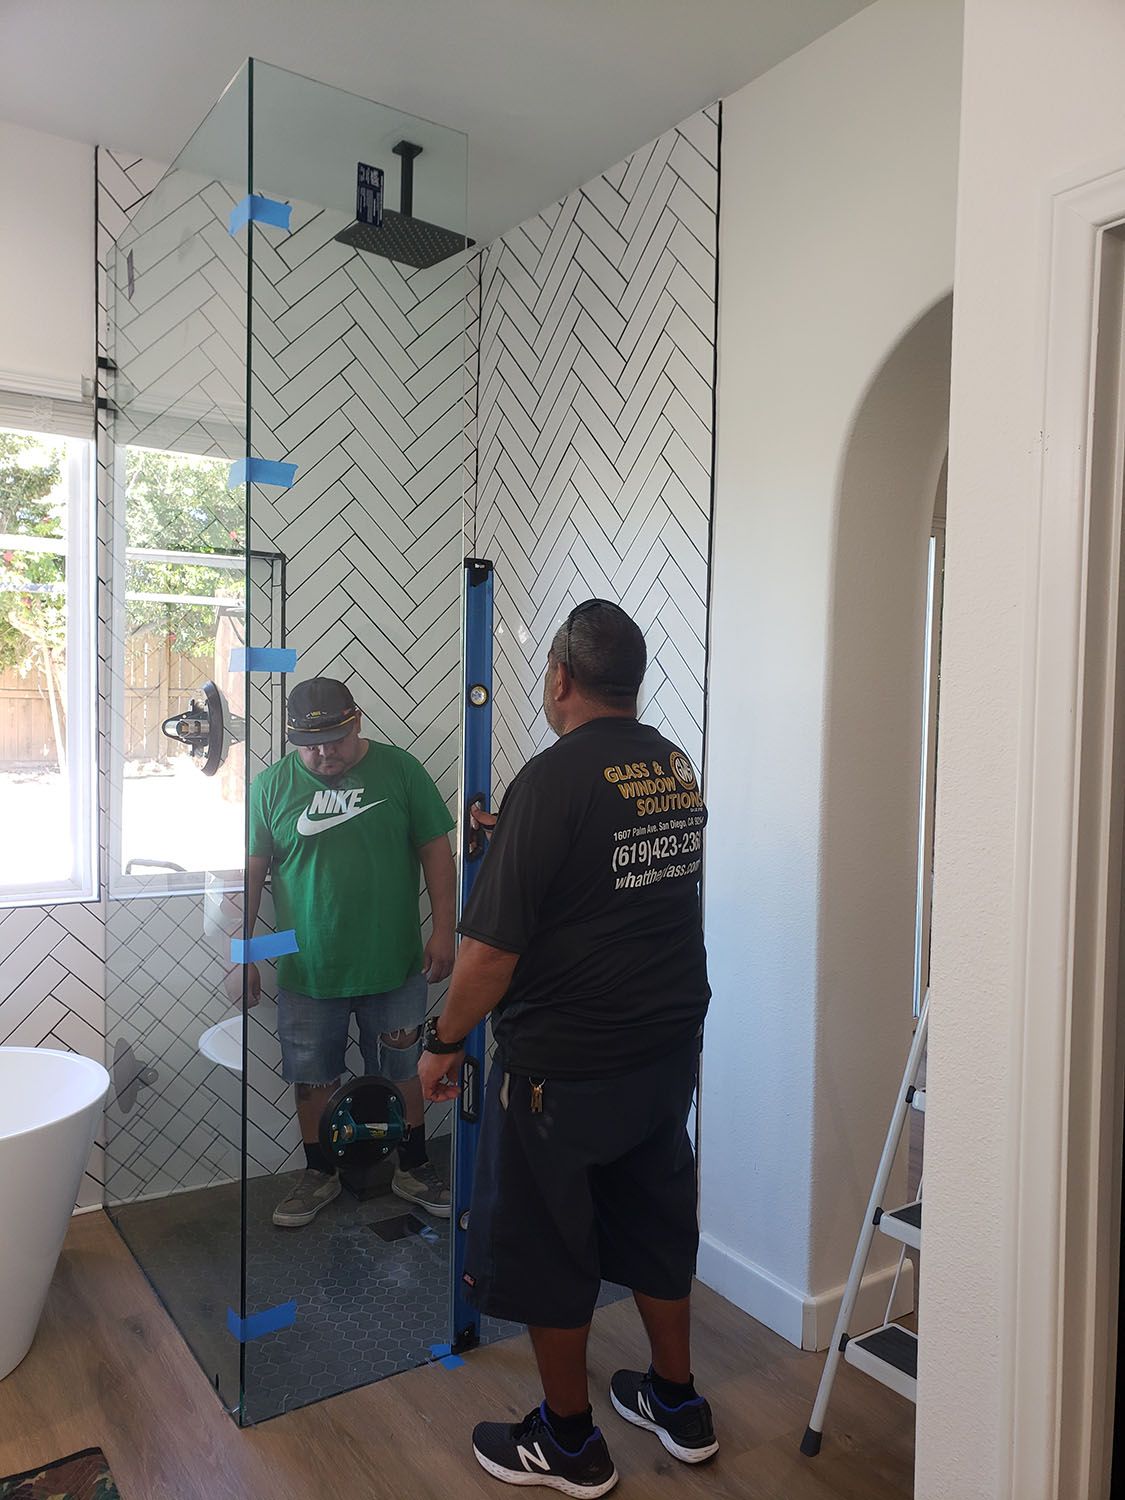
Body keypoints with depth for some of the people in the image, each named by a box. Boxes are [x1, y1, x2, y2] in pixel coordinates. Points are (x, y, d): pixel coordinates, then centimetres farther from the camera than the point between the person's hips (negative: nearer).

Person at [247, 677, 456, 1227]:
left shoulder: (399, 770, -5)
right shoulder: (270, 785, -3)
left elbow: (436, 852, -1)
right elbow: (250, 873, 1)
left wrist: (443, 930, -5)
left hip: (394, 965, 0)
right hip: (308, 970, 1)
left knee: (404, 1070, 14)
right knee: (312, 1078, 14)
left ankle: (413, 1168, 34)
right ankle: (320, 1174, 35)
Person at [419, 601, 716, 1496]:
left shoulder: (555, 778, -21)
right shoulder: (678, 769, 2)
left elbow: (492, 951, -22)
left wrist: (445, 1043, -5)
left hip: (563, 1066, -7)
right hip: (670, 1049, 7)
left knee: (546, 1248, 13)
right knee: (656, 1223, 23)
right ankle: (679, 1403, 41)